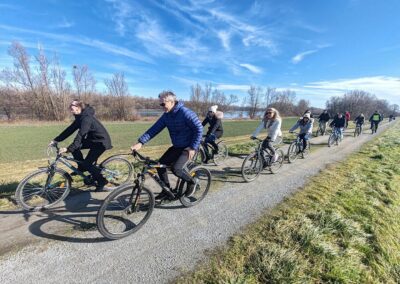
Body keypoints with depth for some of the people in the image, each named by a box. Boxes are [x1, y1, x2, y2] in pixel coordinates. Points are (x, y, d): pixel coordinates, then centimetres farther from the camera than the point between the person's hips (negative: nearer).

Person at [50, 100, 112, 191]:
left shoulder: (86, 118, -22)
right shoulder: (80, 117, 6)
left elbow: (80, 135, -29)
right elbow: (70, 129, 9)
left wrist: (68, 149, -32)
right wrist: (56, 140, 5)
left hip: (102, 141, -9)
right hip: (92, 139, 9)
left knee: (87, 163, -11)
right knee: (75, 148, 0)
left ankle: (101, 181, 6)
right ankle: (81, 168, 18)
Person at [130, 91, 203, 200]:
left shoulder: (185, 113, -20)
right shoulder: (166, 115, 1)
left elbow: (199, 128, -19)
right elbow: (155, 128, -4)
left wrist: (193, 147, -21)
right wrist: (140, 142, -13)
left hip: (189, 147, -7)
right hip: (177, 146, 7)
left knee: (176, 168, -23)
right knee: (160, 164, -1)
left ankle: (191, 182, 8)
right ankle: (166, 190, 17)